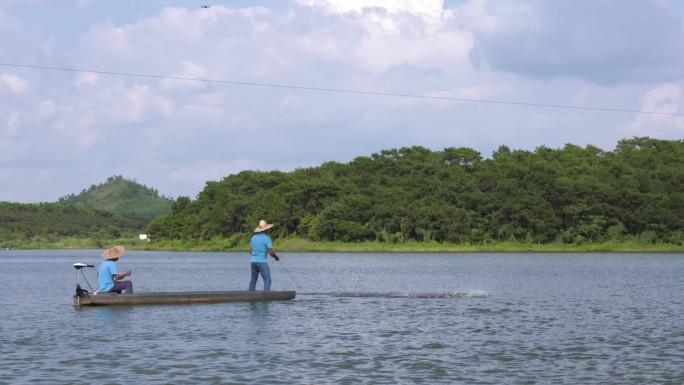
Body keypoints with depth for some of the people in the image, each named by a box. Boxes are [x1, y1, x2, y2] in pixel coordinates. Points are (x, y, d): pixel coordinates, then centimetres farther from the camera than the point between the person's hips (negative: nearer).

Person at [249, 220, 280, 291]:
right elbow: (271, 252, -12)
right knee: (267, 280, -5)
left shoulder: (253, 237, 9)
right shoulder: (267, 238, -10)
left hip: (253, 261, 7)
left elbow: (250, 251, 13)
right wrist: (276, 257, 7)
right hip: (262, 262, -6)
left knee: (253, 280, 15)